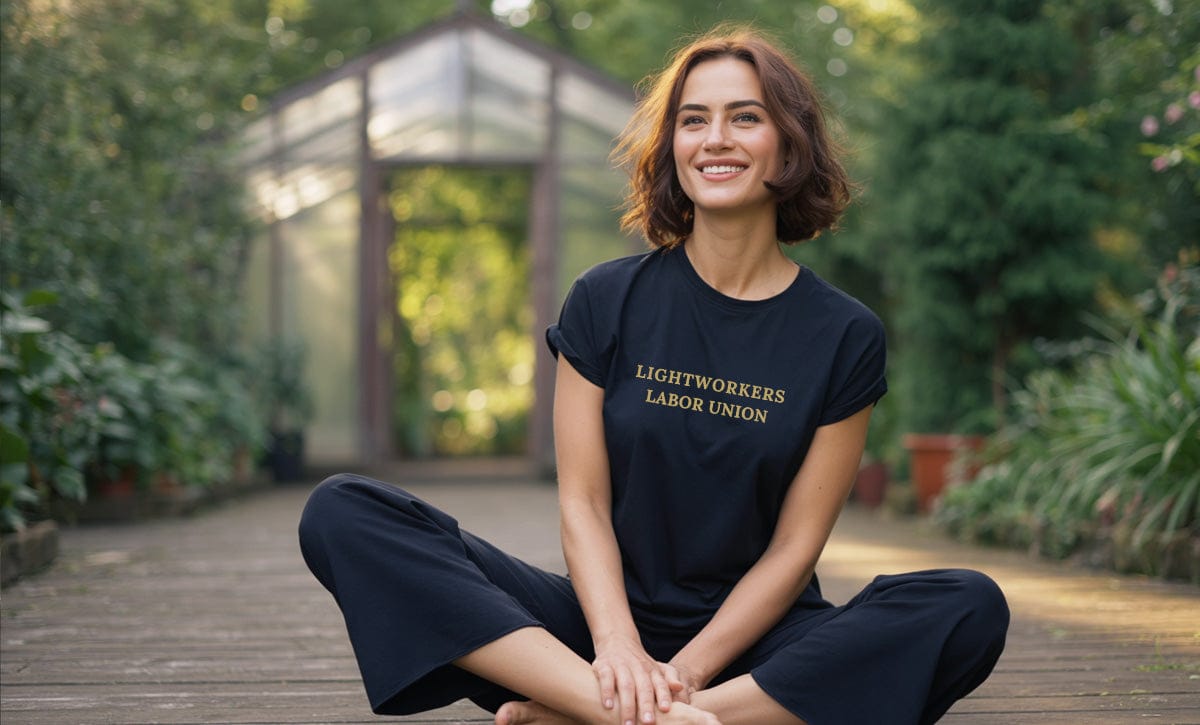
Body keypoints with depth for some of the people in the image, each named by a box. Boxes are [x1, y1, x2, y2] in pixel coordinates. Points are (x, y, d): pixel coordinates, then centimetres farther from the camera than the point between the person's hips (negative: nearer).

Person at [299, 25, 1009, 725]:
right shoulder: (607, 300, 3)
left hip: (754, 640, 0)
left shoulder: (845, 336, 1)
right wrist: (618, 647, -20)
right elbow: (583, 501, -2)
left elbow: (795, 547, -3)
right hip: (614, 617, 1)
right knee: (344, 514, -17)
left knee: (972, 609, -30)